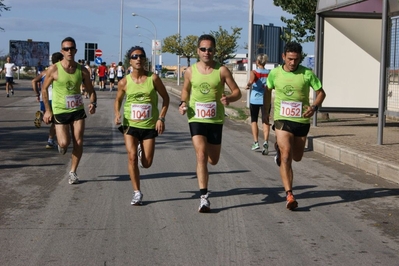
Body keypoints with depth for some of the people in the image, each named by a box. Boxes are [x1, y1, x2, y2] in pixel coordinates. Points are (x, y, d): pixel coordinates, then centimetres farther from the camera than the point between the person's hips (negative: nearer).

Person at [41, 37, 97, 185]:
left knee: (78, 142, -2)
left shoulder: (82, 71, -3)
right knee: (64, 143, -11)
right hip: (60, 111, -2)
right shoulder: (54, 70, -11)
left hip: (78, 110, 2)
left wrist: (93, 103, -15)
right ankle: (60, 145, 27)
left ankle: (73, 172, 14)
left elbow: (90, 90, 6)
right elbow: (44, 89, 1)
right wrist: (48, 110, -3)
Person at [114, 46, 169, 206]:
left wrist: (161, 118, -7)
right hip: (130, 125, 0)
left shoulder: (153, 78, -7)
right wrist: (117, 114, -8)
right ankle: (137, 193, -1)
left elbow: (165, 97, 2)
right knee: (132, 157, -13)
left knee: (146, 163, 3)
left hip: (150, 126, 0)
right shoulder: (124, 82, -4)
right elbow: (118, 99, 12)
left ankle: (142, 149, 41)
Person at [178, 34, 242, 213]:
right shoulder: (190, 71, 0)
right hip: (196, 119, -1)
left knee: (213, 160, 12)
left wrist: (229, 99, -22)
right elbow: (185, 90, 17)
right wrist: (183, 103, -3)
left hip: (216, 120, 1)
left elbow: (237, 92, 0)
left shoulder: (222, 70, -5)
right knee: (201, 156, -15)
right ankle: (204, 197, -11)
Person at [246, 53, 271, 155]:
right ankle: (265, 141, -19)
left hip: (255, 100, -1)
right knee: (265, 121, 0)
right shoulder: (270, 73, 2)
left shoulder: (254, 72, -7)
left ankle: (256, 142, 12)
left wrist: (248, 85, -8)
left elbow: (251, 81, -27)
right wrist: (266, 86, 10)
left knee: (254, 120, 14)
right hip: (266, 100, 2)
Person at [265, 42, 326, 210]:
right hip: (282, 120, -2)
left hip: (302, 121, 2)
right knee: (286, 157, -15)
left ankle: (279, 148, 51)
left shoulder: (307, 74, -6)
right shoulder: (275, 73, -2)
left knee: (297, 157, 18)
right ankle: (289, 195, -13)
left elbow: (321, 92, 2)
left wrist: (314, 106, -17)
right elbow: (268, 92, 15)